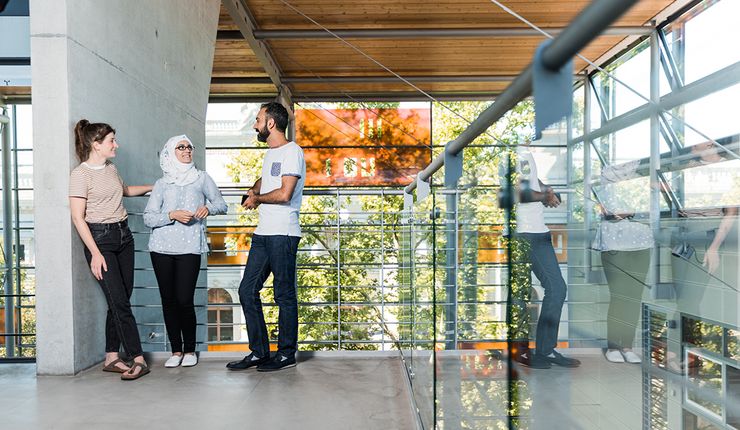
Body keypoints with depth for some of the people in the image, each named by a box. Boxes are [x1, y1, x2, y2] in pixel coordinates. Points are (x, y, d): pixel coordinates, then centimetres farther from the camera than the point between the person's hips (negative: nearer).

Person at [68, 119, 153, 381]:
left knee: (120, 301, 7)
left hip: (123, 235, 7)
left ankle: (111, 358, 16)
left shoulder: (111, 168, 12)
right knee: (119, 302, -9)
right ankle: (138, 360, -4)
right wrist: (95, 253, -17)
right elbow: (77, 217, -13)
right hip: (100, 239, -7)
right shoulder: (80, 174, -10)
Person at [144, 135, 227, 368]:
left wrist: (208, 207, -8)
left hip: (189, 247, -2)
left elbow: (221, 204, 13)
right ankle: (176, 350, 18)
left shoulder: (202, 178, 11)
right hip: (162, 247, 2)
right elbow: (148, 217, 4)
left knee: (184, 300, -7)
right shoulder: (162, 184, 11)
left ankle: (189, 350, 12)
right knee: (168, 300, 4)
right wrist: (172, 215, -12)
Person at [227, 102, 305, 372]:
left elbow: (284, 194, -20)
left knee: (284, 295, 0)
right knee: (247, 290, 8)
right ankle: (259, 352, 17)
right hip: (263, 233, 9)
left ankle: (286, 354, 13)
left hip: (283, 235, -9)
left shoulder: (292, 152, -10)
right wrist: (253, 191, 14)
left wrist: (256, 199, -3)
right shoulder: (270, 153, 19)